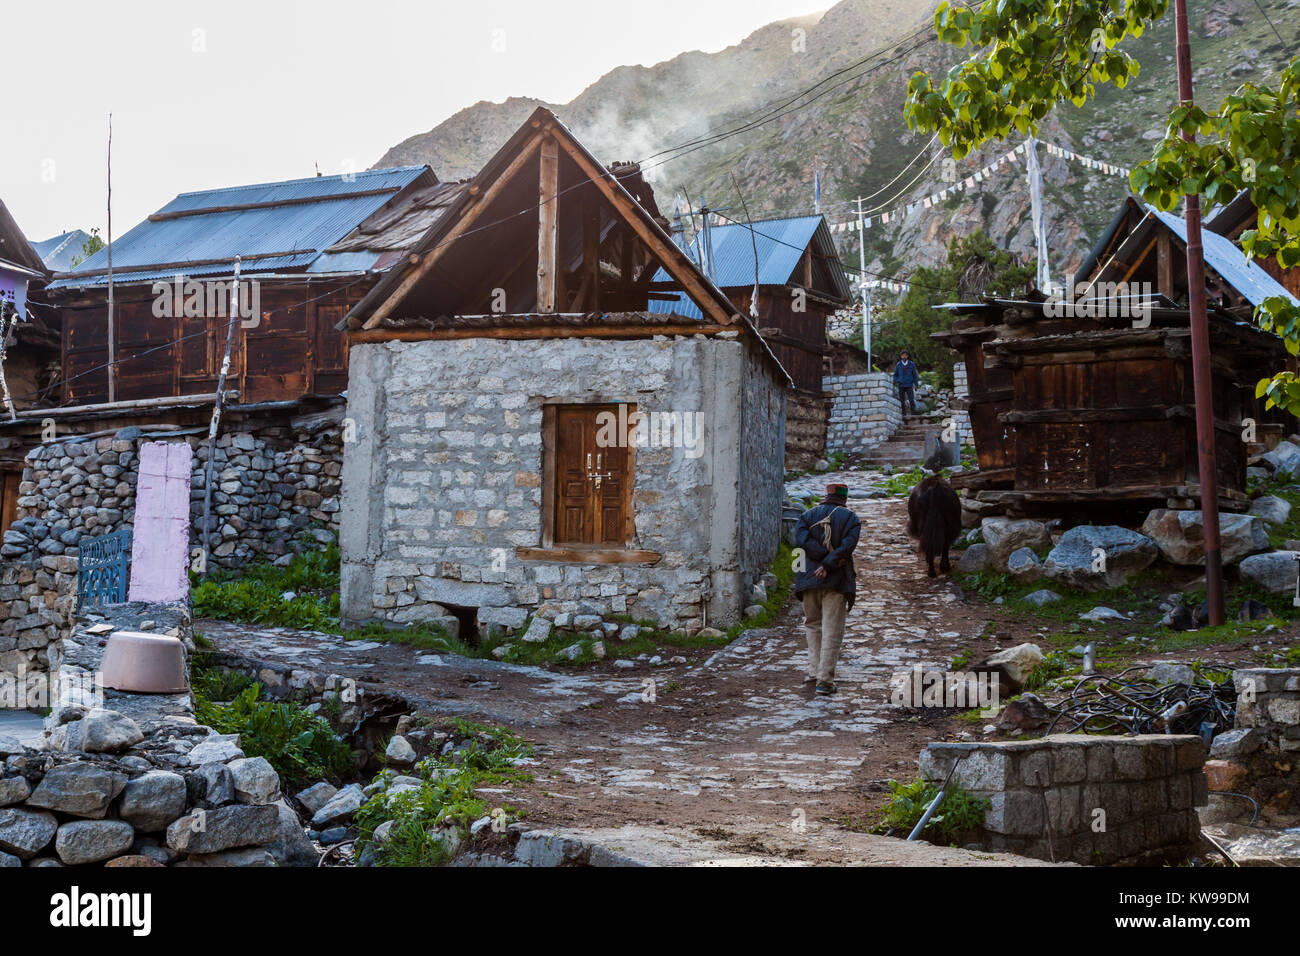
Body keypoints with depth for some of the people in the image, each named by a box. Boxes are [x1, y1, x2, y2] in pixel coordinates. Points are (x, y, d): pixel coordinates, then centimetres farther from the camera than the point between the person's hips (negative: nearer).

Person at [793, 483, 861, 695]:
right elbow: (847, 546, -12)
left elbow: (801, 539, -8)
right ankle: (824, 679, -5)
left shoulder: (808, 515, 10)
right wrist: (829, 565, -15)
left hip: (808, 580, 2)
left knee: (812, 625, 18)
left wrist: (824, 556, -9)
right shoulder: (851, 519, 4)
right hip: (836, 581, -2)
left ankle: (814, 672, 14)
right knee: (832, 631, -1)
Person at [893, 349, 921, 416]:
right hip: (901, 386, 1)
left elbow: (915, 375, 4)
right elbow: (895, 375, 9)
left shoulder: (911, 364, -1)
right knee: (902, 402, 2)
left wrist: (916, 385, 1)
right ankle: (904, 415, 9)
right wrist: (895, 382, -7)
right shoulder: (898, 365, 1)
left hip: (909, 386, -1)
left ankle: (914, 415, -5)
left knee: (911, 401, -11)